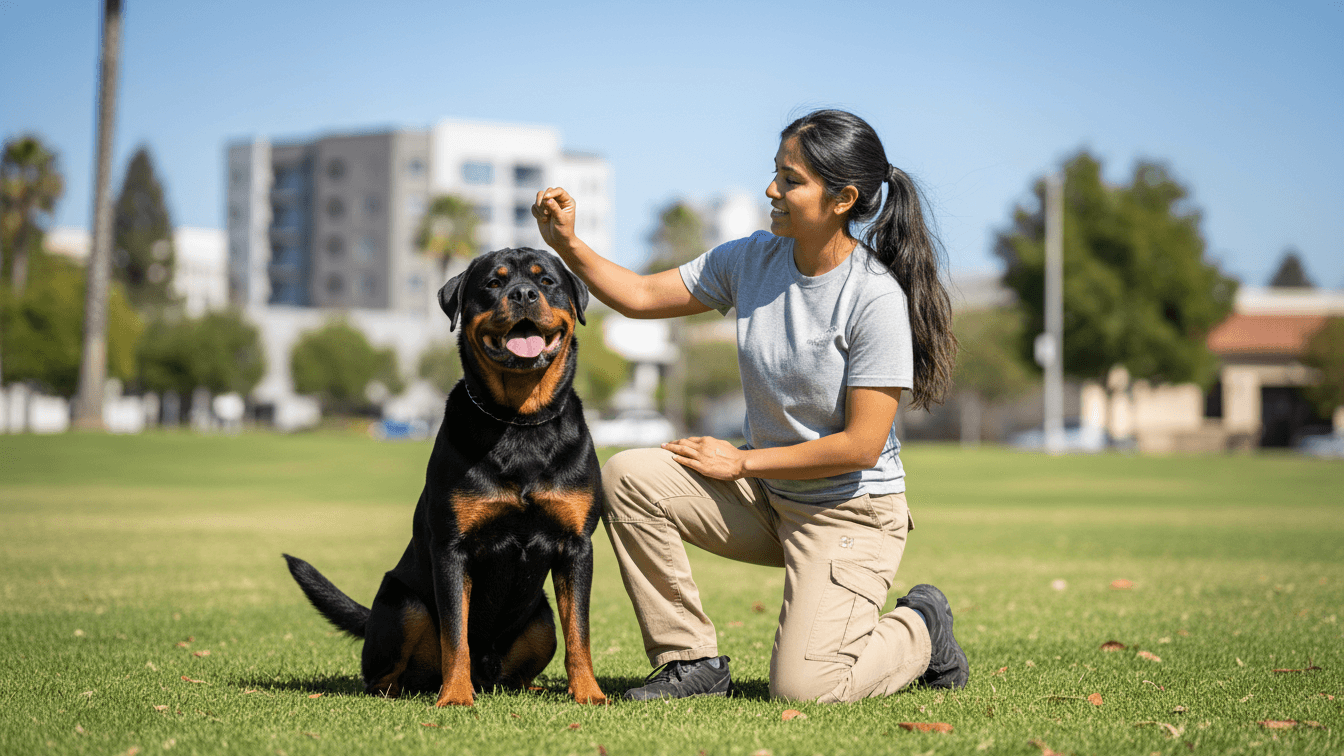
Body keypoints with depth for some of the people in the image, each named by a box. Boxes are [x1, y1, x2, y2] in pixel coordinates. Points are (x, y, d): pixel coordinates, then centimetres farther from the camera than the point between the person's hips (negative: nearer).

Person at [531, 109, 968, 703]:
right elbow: (641, 296, 3)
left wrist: (742, 462, -14)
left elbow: (861, 446, -21)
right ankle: (692, 660, -2)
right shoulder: (753, 259, -3)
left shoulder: (876, 297, -22)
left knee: (801, 688, -19)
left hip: (852, 513, -6)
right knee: (627, 478, -14)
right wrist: (568, 244, -13)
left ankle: (921, 631, 13)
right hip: (765, 497, 6)